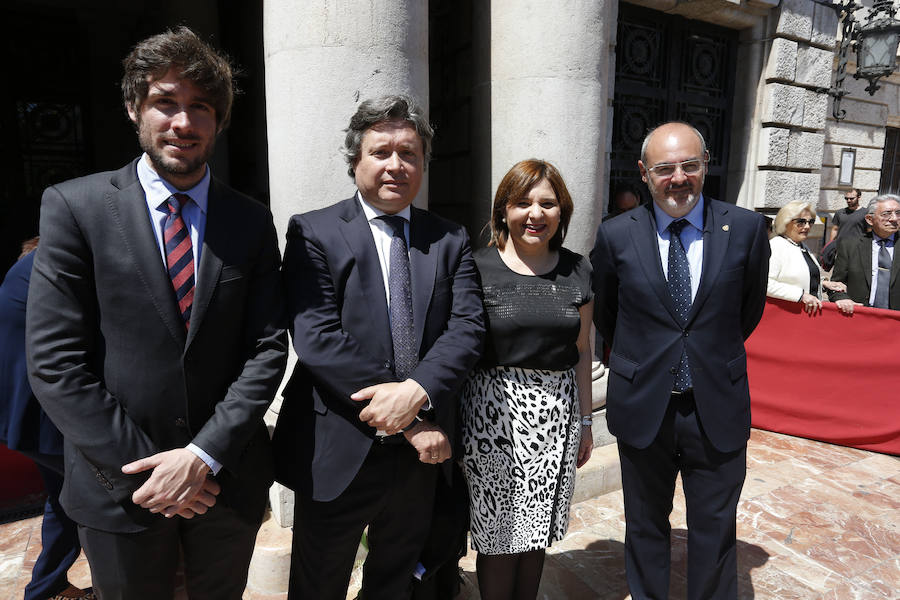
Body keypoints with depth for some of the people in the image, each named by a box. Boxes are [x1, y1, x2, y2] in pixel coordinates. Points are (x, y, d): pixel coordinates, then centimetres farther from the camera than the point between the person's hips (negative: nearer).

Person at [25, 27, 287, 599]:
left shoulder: (251, 221, -2)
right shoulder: (74, 206, -7)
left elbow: (268, 348, -5)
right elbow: (54, 361, -11)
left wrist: (205, 455, -14)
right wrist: (145, 469, -13)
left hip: (229, 480, 2)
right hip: (121, 488, -1)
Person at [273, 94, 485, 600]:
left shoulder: (450, 240, 4)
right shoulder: (313, 233, -8)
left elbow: (468, 327, -7)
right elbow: (316, 339, -19)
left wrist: (418, 391, -25)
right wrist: (410, 423, -19)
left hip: (422, 453, 4)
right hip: (339, 452, -3)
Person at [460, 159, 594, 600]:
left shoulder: (577, 271, 4)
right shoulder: (479, 269, -6)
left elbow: (581, 352, 10)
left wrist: (585, 422, 12)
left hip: (556, 415, 3)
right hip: (494, 411, -3)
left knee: (537, 529, 17)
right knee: (498, 533, 9)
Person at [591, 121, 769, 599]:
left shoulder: (745, 228, -4)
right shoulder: (616, 236, -6)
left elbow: (750, 308, 9)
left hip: (718, 410, 0)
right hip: (642, 407, 0)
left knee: (715, 533, 16)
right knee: (645, 526, 19)